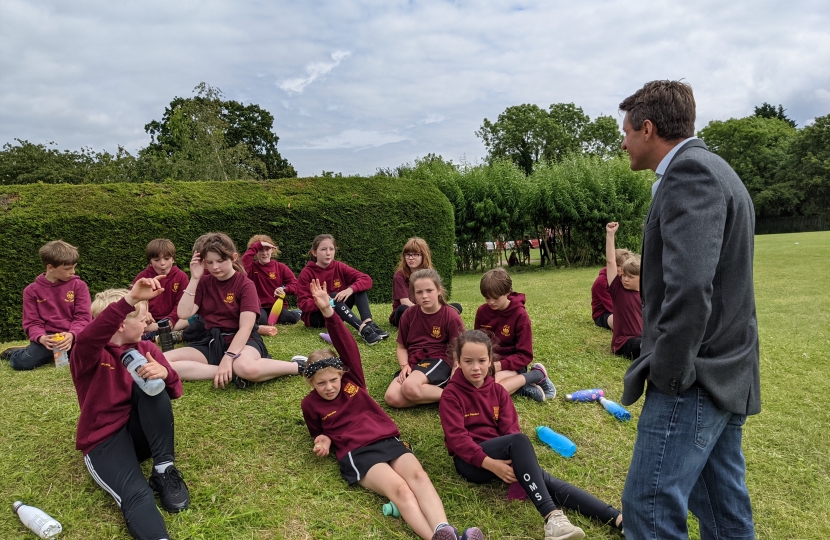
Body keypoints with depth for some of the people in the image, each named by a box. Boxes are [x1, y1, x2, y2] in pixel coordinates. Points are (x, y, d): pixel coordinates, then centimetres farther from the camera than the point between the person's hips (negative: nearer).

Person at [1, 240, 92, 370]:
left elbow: (83, 317, -4)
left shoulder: (79, 286, 2)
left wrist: (72, 334, -25)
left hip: (74, 336, 0)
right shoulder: (32, 290, 4)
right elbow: (32, 323, 1)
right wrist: (41, 338, -22)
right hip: (49, 337, 0)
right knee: (21, 363, -24)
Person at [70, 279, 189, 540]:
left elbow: (175, 392, 0)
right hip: (103, 440, -4)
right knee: (137, 495, -34)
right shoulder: (89, 355, -10)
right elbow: (87, 338, -37)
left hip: (140, 431, 5)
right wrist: (130, 300, -52)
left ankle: (165, 470, -19)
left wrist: (164, 373, -26)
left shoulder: (146, 349, 6)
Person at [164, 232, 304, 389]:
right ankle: (231, 374, -22)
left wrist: (227, 358, -31)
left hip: (240, 340, -5)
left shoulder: (245, 285, -8)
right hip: (211, 342, 6)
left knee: (246, 368, -43)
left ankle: (298, 365, -16)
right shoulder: (204, 283, 7)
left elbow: (246, 327, -17)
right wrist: (194, 279, -10)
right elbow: (184, 314, -5)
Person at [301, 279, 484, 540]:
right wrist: (324, 440, 4)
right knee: (399, 489, -31)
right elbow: (318, 432, 31)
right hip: (356, 453, -3)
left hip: (388, 439, 3)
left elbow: (347, 346, 0)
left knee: (418, 475, -28)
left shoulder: (352, 379, 14)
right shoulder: (310, 404, 12)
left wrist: (328, 312, -11)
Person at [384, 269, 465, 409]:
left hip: (439, 360, -5)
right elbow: (402, 347, 14)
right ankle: (433, 388, -10)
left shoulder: (451, 317, -5)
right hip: (413, 363, 5)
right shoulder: (408, 315, 6)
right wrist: (404, 366, -7)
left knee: (410, 388, -35)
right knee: (391, 398, -24)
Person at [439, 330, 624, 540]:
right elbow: (456, 438, -15)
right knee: (519, 441, -33)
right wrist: (490, 464, -27)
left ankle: (617, 519, -33)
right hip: (470, 462, -5)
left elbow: (510, 428, 2)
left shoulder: (497, 390, 10)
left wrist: (515, 461, -18)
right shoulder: (451, 395, -6)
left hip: (501, 456, 5)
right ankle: (552, 515, -44)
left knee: (546, 480, -21)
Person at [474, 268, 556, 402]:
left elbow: (525, 355, -12)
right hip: (487, 363, 5)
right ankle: (521, 387, -13)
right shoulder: (482, 311, -1)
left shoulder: (519, 315, -12)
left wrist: (500, 365, -25)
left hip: (511, 365, -5)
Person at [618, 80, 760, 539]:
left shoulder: (689, 171, -15)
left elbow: (690, 288, -28)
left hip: (694, 379, -10)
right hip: (726, 375, 10)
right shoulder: (711, 170, 16)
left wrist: (669, 372, -16)